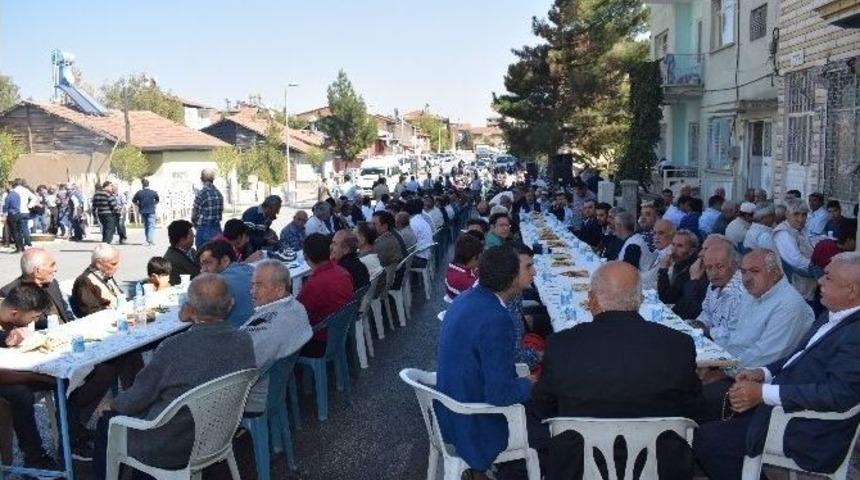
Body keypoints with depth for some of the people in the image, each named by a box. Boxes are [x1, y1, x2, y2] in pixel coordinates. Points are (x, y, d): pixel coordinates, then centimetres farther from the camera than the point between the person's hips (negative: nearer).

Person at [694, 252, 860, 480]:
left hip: (807, 434, -9)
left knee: (704, 439, -11)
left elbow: (838, 394, -29)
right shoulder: (832, 316, 8)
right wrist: (763, 373, -2)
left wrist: (763, 393, -25)